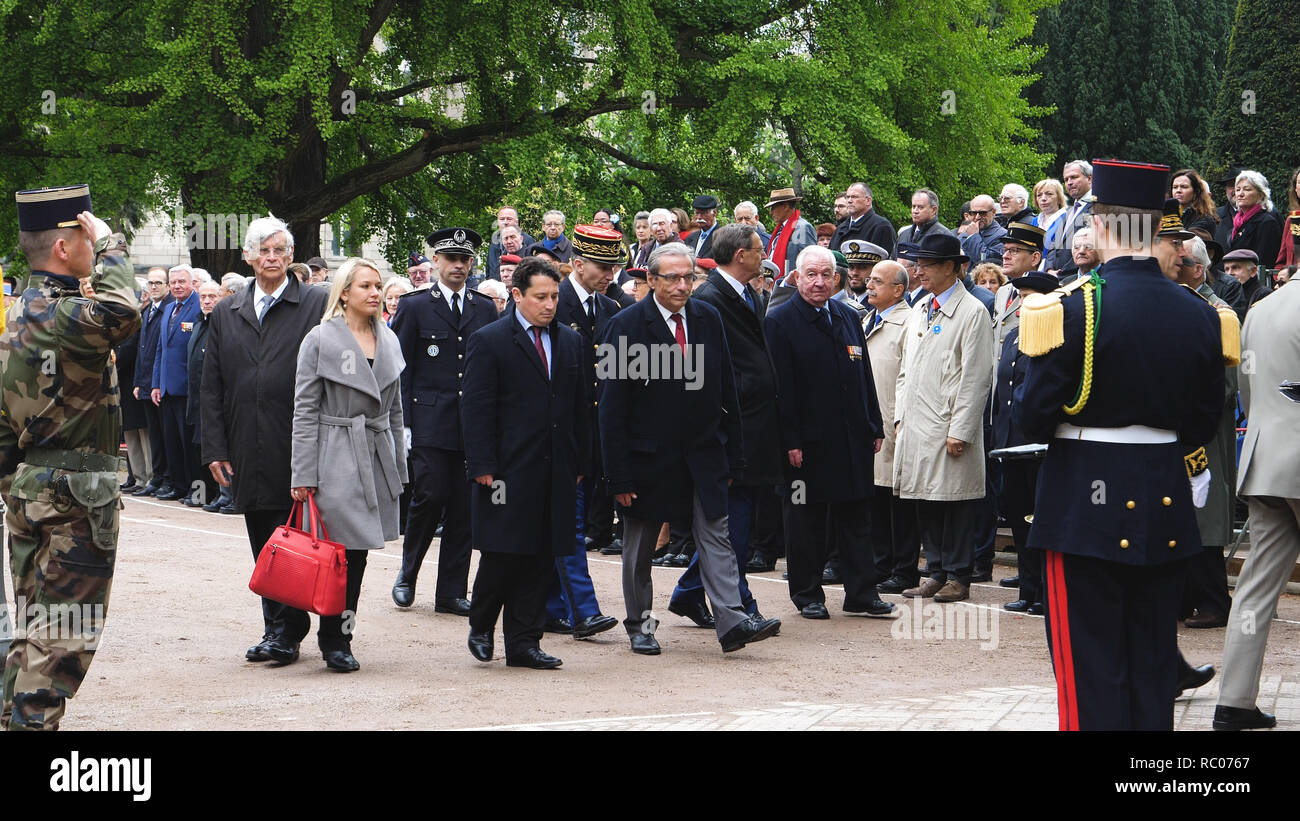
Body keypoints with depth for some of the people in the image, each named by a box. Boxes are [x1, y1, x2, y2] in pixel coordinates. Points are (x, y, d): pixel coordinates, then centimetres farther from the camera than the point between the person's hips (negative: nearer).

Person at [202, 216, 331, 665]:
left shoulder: (318, 304, 0)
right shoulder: (226, 313, 13)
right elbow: (211, 388, 12)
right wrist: (215, 448, 4)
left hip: (298, 448, -4)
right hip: (249, 453, 4)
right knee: (264, 546, 8)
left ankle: (287, 631, -1)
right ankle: (277, 627, 15)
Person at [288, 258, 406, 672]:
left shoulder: (388, 341, 12)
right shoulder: (321, 340, -4)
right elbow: (304, 411, -5)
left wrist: (399, 467, 15)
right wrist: (303, 474, -10)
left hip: (377, 460, 5)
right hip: (337, 460, -5)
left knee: (358, 551, 6)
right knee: (343, 551, -8)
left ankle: (339, 636, 13)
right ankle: (335, 641, 1)